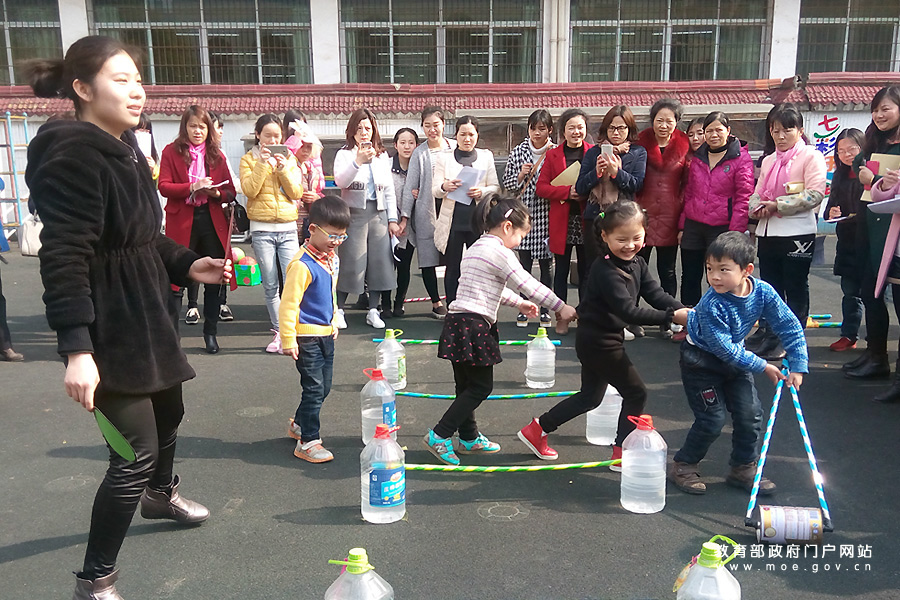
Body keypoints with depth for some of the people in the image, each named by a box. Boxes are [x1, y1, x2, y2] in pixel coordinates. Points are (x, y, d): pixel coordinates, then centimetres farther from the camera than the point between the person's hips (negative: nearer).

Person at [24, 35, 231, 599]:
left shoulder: (123, 147, 10)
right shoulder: (73, 155, -19)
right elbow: (63, 258, -25)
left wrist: (187, 264, 4)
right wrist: (76, 348, -30)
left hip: (145, 310, 10)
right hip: (106, 323, -10)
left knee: (169, 407, 27)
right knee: (137, 451, -6)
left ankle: (161, 493, 56)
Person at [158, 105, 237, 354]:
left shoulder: (217, 155, 11)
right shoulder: (171, 152, 4)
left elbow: (230, 192, 9)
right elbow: (164, 186, -7)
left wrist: (215, 192, -12)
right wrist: (192, 187, -21)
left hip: (212, 221, 3)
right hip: (182, 221, -3)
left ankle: (211, 331, 21)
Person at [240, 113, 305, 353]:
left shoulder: (289, 159, 10)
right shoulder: (249, 159, 5)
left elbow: (297, 193, 0)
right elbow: (249, 190, -10)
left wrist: (283, 169, -11)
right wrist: (262, 162, -14)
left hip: (288, 228, 1)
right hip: (262, 229, -1)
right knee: (270, 285, 3)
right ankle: (279, 331, 13)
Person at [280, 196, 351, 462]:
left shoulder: (331, 258, 7)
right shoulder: (302, 265, -21)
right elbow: (288, 304, -20)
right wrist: (288, 340, -19)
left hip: (326, 334, 9)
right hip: (307, 336, -8)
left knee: (323, 387, 16)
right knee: (314, 388, -4)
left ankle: (299, 424, 37)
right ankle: (307, 442, 8)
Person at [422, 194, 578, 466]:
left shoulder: (476, 248, 20)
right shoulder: (499, 252, -11)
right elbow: (529, 285, -10)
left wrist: (518, 303, 32)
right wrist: (561, 307, -2)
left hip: (458, 323, 10)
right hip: (474, 326, -10)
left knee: (467, 385, 17)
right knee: (481, 386, 0)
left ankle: (469, 438, 28)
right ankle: (439, 435, 0)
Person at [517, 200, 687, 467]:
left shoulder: (637, 264, 4)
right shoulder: (606, 270, -25)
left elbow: (656, 294, -3)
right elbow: (628, 311, -32)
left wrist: (684, 309, -19)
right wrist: (671, 316, -35)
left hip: (597, 340, 10)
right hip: (598, 341, -10)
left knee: (590, 397, 21)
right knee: (636, 393, 1)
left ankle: (537, 429, 29)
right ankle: (622, 453, 15)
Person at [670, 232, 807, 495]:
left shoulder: (762, 292, -18)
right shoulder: (711, 305, -32)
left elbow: (790, 327, -10)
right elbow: (725, 349, -26)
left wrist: (798, 366, -15)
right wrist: (762, 367, -20)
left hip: (734, 357, 6)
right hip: (701, 358, -5)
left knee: (750, 413, 4)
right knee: (712, 419, -7)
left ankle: (743, 468, 23)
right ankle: (684, 466, 12)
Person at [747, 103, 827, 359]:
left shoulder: (810, 156, -5)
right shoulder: (768, 161, 15)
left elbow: (815, 194, -16)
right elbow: (757, 194, 17)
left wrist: (776, 205, -17)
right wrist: (758, 207, -6)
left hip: (797, 233, -6)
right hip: (767, 232, 6)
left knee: (796, 288, 4)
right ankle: (770, 337, 21)